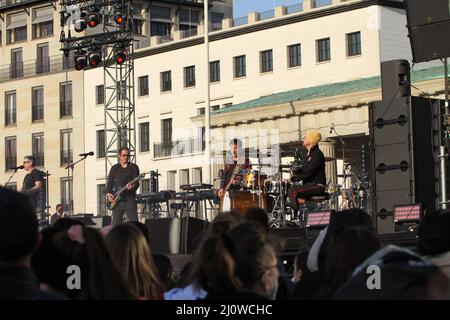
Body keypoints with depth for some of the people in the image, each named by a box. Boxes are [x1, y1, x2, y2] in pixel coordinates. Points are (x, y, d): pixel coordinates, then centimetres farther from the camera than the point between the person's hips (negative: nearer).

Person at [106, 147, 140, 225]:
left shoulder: (133, 167, 7)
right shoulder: (114, 168, 14)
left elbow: (136, 182, -3)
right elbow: (110, 182, 12)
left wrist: (132, 186, -25)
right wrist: (108, 194, -4)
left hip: (129, 198, -2)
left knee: (134, 221, -10)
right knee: (116, 223, 0)